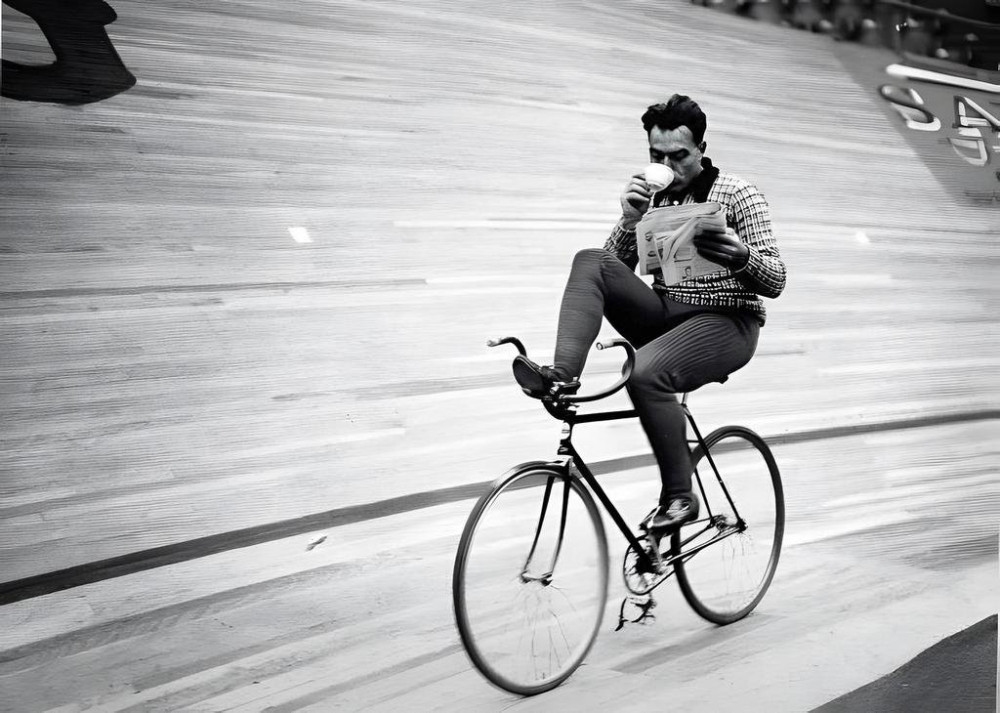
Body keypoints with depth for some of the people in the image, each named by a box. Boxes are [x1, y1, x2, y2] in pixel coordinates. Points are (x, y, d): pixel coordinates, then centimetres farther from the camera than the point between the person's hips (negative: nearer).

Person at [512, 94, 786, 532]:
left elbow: (775, 282, -8)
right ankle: (561, 374, -31)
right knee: (591, 263, -17)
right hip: (666, 315, 5)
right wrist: (630, 220, -14)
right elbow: (618, 266, 4)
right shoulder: (652, 195, 9)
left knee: (646, 371, -33)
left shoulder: (738, 195, -3)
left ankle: (679, 498, -18)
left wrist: (743, 258, -31)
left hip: (726, 322, -5)